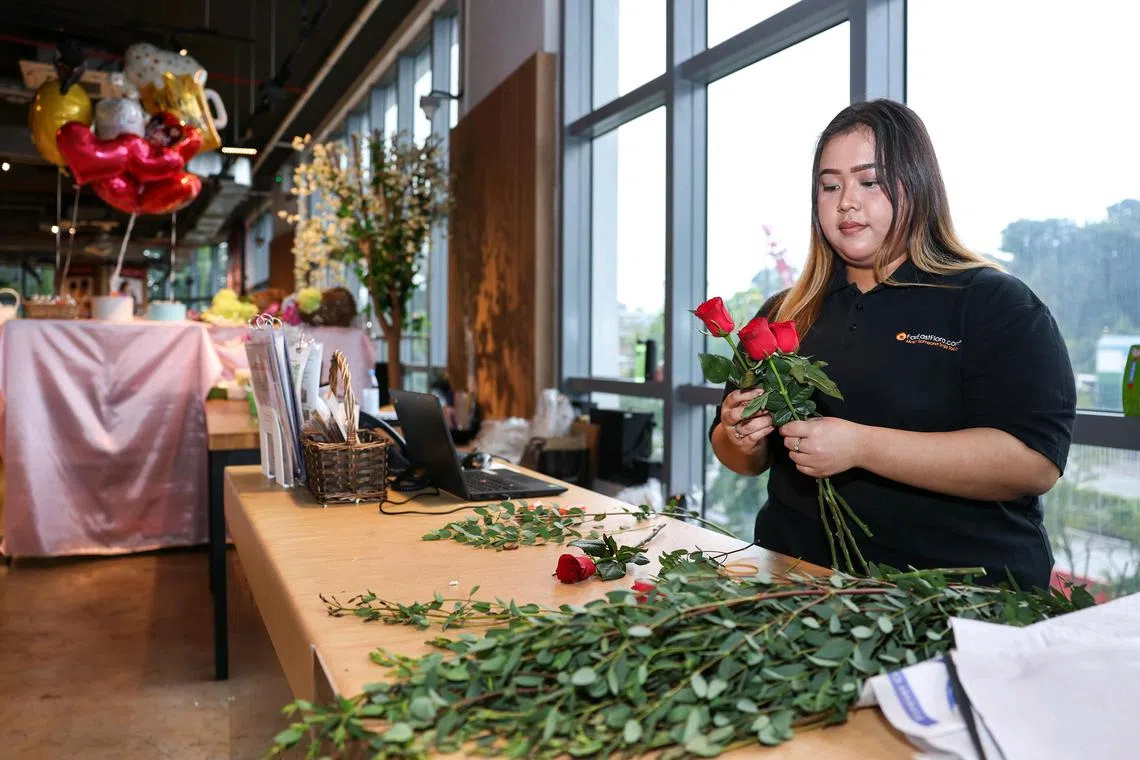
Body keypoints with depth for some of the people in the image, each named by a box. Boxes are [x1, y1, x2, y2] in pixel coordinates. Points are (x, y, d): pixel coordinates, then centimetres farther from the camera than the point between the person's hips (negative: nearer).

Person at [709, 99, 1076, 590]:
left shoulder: (994, 304, 0)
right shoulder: (785, 313, 12)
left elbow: (1035, 461, -13)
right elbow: (743, 459, 19)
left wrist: (861, 447, -20)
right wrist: (742, 439, -3)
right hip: (800, 579, 4)